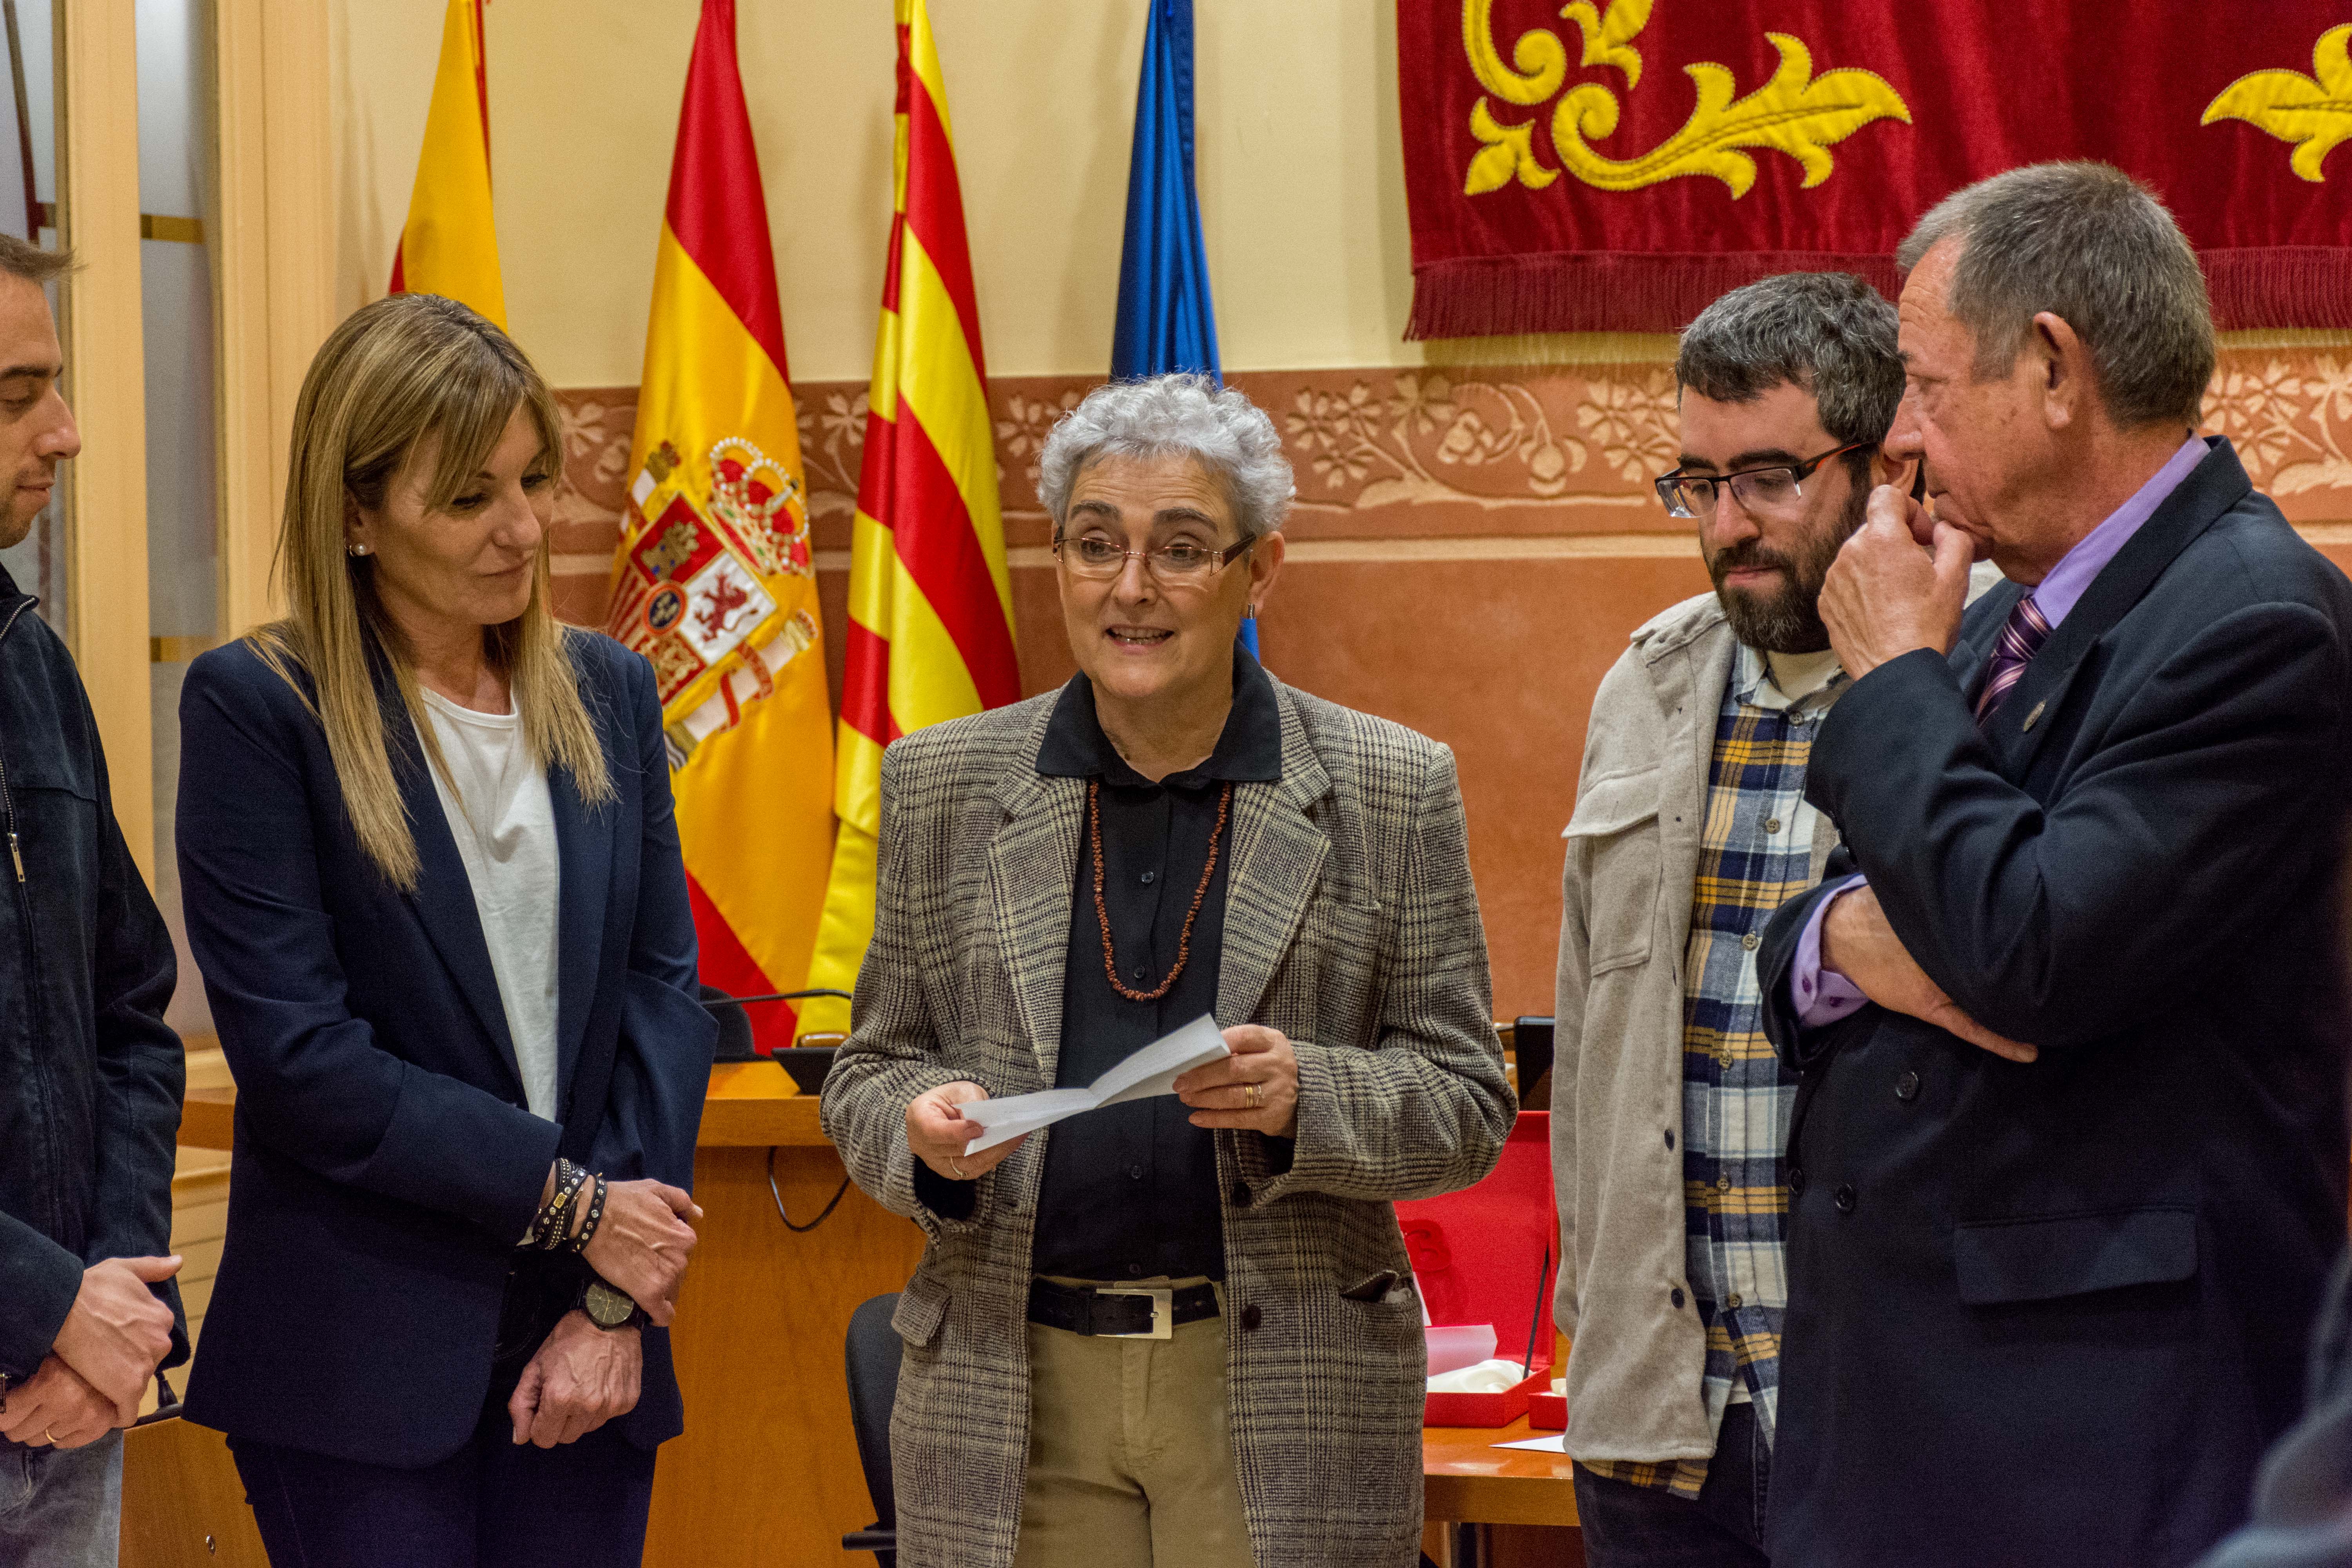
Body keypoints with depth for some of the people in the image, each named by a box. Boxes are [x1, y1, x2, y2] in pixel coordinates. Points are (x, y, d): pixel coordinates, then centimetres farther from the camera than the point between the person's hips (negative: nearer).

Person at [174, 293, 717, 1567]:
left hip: (583, 1357, 4)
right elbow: (297, 1053, -12)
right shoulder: (257, 707, -6)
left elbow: (664, 986, 5)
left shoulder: (607, 693, 9)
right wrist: (568, 1201, -11)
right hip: (360, 1364, -4)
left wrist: (617, 1295, -5)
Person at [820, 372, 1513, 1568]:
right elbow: (869, 1073, 12)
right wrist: (923, 1128, -11)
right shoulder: (943, 785, 8)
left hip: (1286, 1403, -1)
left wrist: (1305, 1098, -17)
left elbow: (1466, 1109, 2)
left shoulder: (1391, 791, 2)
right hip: (1010, 1395, 2)